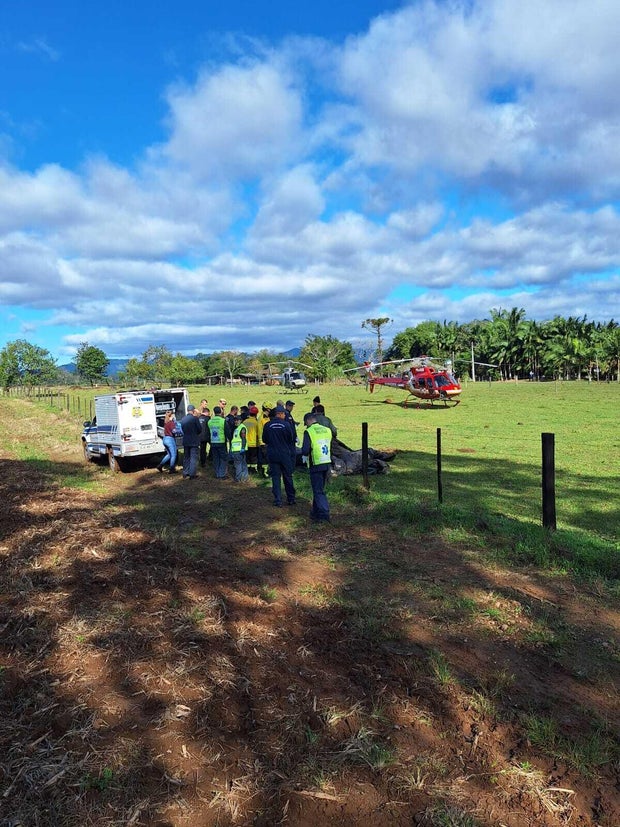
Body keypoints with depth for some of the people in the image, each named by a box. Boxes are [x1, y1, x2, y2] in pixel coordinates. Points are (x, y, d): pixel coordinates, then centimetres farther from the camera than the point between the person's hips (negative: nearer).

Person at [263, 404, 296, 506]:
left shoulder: (267, 425, -6)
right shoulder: (286, 425, -11)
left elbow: (264, 440, 5)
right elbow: (292, 439, -3)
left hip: (272, 455, 1)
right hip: (285, 455, -1)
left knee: (275, 477, 7)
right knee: (288, 477, 12)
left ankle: (278, 500, 5)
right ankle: (291, 499, 19)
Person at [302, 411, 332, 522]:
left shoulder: (308, 431, -11)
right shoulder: (327, 430, 8)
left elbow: (305, 451, -18)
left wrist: (304, 455, 3)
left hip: (316, 465, -6)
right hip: (327, 463, 6)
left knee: (318, 491, 1)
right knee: (319, 489, 19)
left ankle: (324, 515, -2)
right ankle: (316, 512, 29)